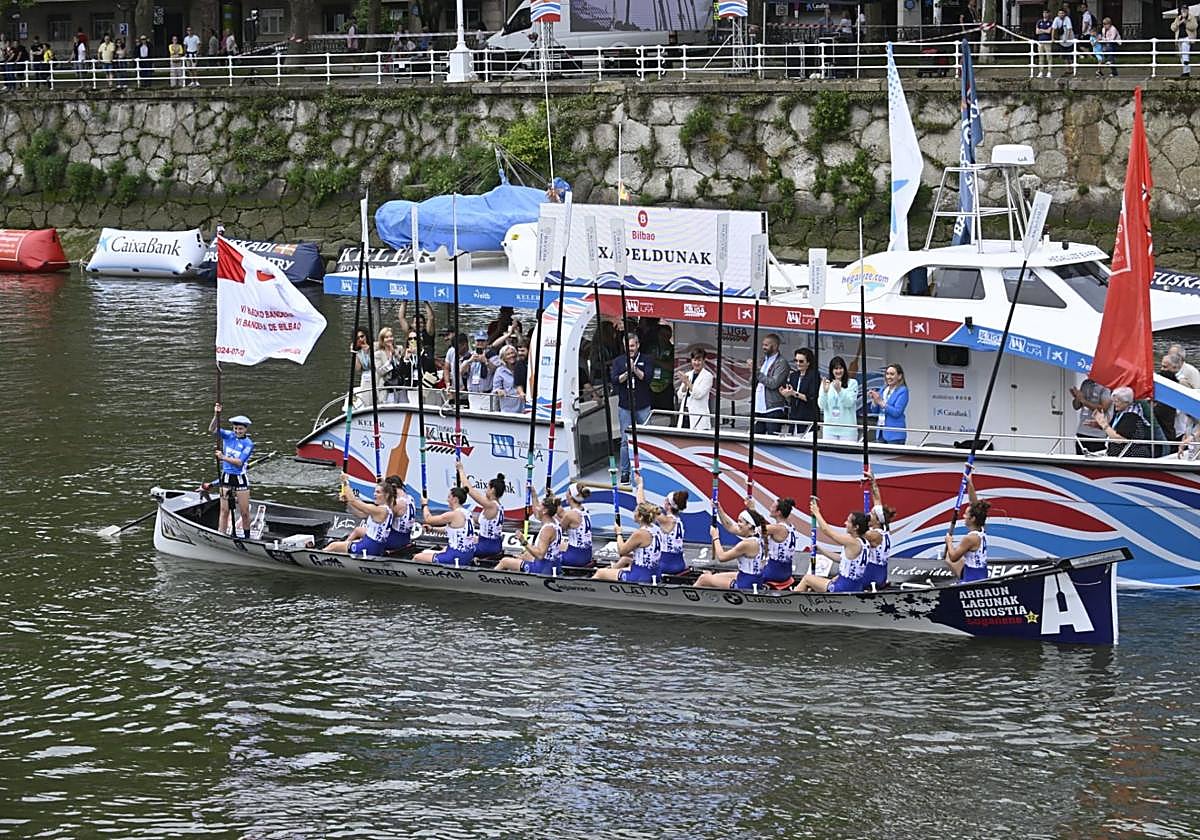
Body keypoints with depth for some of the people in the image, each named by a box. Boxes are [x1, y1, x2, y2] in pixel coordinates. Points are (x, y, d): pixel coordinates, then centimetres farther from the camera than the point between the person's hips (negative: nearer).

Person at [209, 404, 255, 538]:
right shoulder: (228, 436, 0)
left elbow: (239, 462, -19)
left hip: (240, 479, -2)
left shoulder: (248, 444, -8)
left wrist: (223, 457, -30)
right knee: (224, 510, 2)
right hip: (226, 477, 2)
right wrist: (216, 415, -28)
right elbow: (211, 430, -14)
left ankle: (246, 537, 19)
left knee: (244, 512, 4)